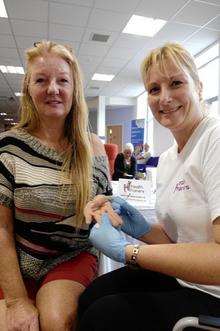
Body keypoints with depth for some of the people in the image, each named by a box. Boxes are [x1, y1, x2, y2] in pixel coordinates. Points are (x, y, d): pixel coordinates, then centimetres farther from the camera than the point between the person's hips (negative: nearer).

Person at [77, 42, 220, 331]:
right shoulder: (166, 159, 4)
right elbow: (178, 238, 10)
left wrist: (127, 251, -22)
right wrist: (142, 228, -9)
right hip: (182, 278, 7)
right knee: (91, 297, 0)